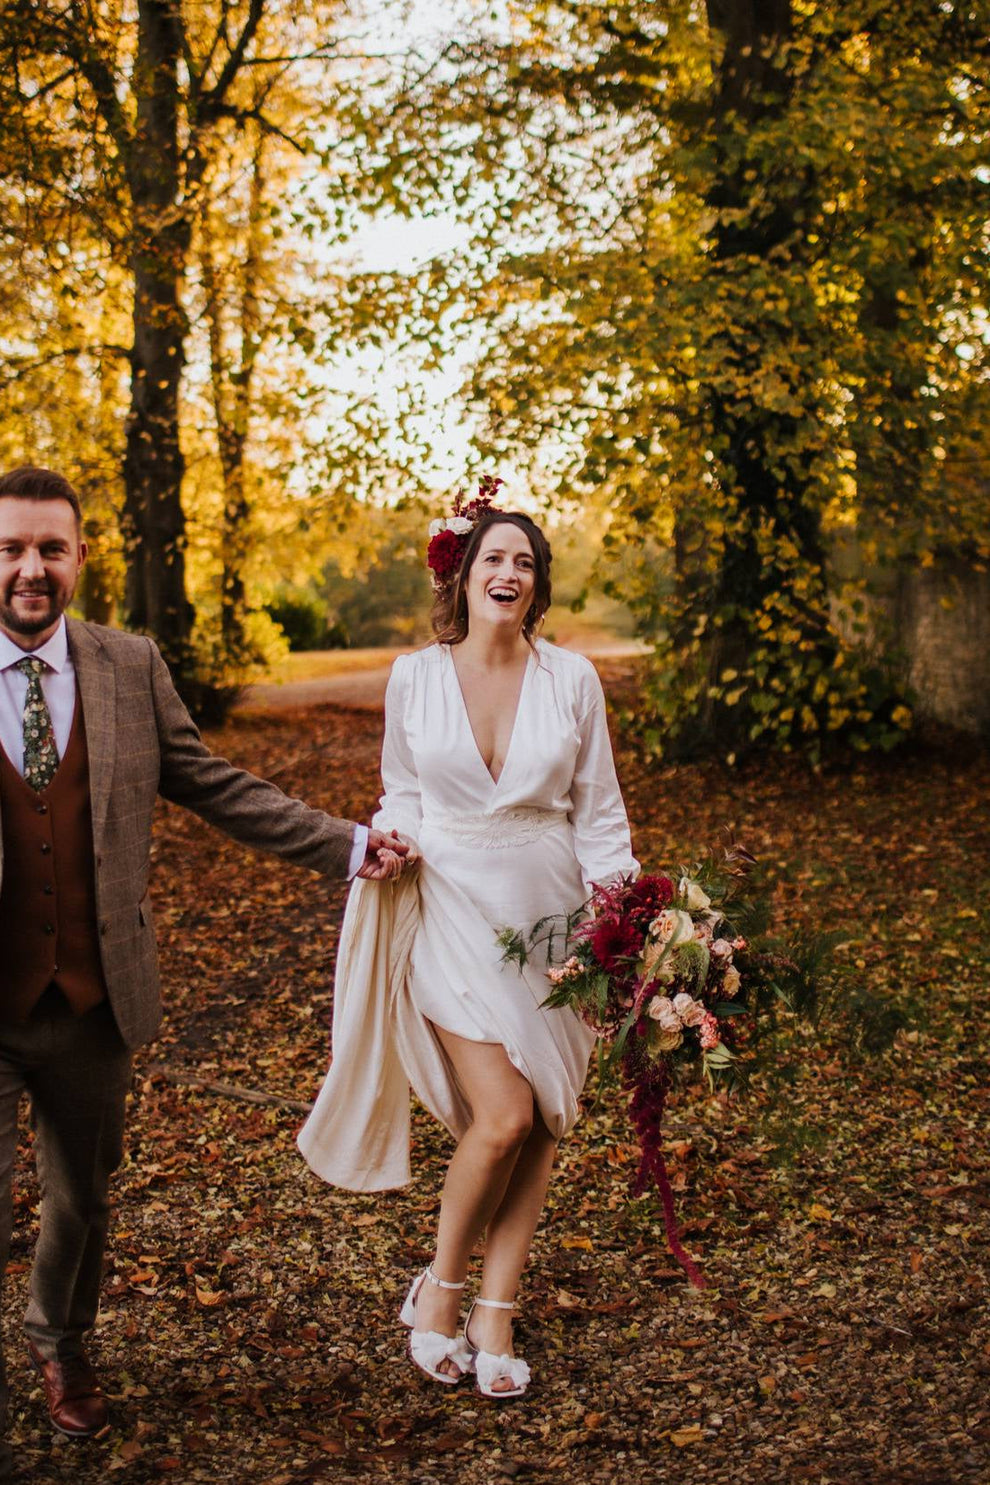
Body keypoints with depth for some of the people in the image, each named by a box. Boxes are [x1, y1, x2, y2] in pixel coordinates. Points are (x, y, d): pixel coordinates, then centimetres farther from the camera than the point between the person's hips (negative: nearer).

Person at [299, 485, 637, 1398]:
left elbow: (598, 810, 5)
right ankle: (442, 1284, 12)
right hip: (454, 912, -2)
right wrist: (392, 841, -8)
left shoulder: (572, 679, 1)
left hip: (550, 913, 2)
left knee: (541, 1123, 2)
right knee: (502, 1116, -12)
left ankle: (496, 1313, 17)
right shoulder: (415, 678, 0)